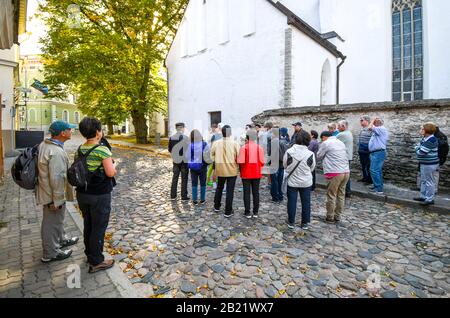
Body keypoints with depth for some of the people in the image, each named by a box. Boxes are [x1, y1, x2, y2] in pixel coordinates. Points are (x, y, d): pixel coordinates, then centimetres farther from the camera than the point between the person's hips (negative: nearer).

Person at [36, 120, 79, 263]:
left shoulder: (44, 144, 3)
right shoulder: (57, 152, -30)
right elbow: (57, 178, -30)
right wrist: (58, 200, -22)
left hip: (47, 190, 10)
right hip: (53, 194, -10)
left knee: (57, 219, 27)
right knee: (52, 223, 7)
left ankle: (61, 240, 47)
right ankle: (50, 254, 24)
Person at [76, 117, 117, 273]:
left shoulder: (79, 150, 4)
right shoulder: (102, 150, -19)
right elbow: (111, 173, -22)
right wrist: (112, 165, -3)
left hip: (82, 194, 8)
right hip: (99, 196, -7)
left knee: (88, 225, 21)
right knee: (99, 228, 5)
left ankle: (89, 254, 38)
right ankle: (96, 262, 16)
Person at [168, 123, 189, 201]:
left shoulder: (171, 138, -1)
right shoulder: (185, 137, -15)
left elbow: (170, 150, 4)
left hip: (175, 161, 4)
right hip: (184, 160, -4)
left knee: (175, 178, 14)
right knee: (184, 179, 6)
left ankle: (173, 196, 19)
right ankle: (184, 196, 11)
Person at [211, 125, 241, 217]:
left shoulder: (216, 143, -6)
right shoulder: (235, 144, -14)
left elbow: (212, 155, 1)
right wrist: (238, 167, 6)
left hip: (220, 170, 3)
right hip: (232, 170, -3)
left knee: (219, 188, 23)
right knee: (230, 191, 6)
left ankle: (217, 207, 35)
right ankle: (228, 211, 12)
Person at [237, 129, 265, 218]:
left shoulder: (244, 147, -12)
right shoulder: (259, 147, -5)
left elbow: (240, 162, -16)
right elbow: (262, 162, -5)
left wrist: (241, 169, 5)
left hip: (246, 174, -2)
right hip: (257, 174, 2)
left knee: (247, 192, 6)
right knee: (256, 192, 11)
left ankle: (247, 212, 12)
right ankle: (256, 212, 18)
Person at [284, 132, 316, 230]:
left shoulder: (289, 151, -15)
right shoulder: (310, 154, -14)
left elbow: (284, 165, -2)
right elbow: (312, 168, 0)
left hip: (292, 181, 0)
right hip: (306, 182, 0)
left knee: (292, 202, 11)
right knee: (306, 202, 13)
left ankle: (291, 222, 20)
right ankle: (305, 223, 23)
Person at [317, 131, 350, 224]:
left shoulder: (325, 143, -3)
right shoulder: (341, 142, 17)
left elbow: (318, 157, 4)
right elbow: (346, 156, 19)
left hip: (335, 173, -7)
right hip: (346, 172, 7)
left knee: (331, 196, 4)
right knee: (341, 195, 13)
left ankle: (330, 218, 13)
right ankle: (338, 217, 23)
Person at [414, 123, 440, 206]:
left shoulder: (431, 140, -22)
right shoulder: (425, 138, 9)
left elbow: (421, 152, -24)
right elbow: (418, 146, 16)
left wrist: (418, 149, -3)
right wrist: (418, 148, -6)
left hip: (429, 164, -10)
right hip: (424, 163, 10)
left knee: (429, 181, -1)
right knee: (423, 180, 18)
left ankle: (430, 199, 9)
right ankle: (424, 196, 30)